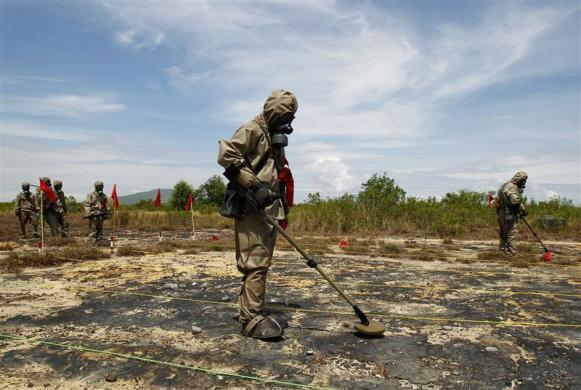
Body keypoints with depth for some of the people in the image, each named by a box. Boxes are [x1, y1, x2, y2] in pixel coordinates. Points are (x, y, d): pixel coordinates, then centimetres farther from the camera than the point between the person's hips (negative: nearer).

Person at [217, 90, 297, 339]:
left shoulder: (275, 137, 22)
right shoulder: (252, 130, -6)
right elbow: (226, 155, -19)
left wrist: (282, 209, 24)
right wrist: (254, 186, -23)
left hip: (269, 208, 9)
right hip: (252, 208, -9)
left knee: (262, 262, 13)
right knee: (255, 263, -10)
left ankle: (251, 310, 24)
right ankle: (251, 319, -4)